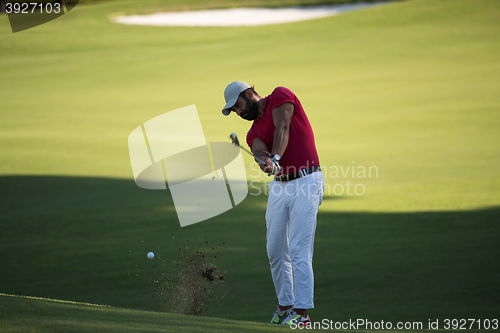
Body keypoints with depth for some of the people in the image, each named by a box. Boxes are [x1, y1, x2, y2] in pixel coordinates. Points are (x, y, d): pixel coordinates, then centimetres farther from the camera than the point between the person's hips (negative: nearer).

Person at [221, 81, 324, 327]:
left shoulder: (280, 96, 1)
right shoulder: (253, 133, 14)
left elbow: (282, 128, -16)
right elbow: (259, 151, -9)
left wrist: (275, 157, -33)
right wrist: (265, 162, -33)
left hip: (306, 183, -7)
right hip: (279, 187, 7)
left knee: (299, 251, -12)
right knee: (275, 251, 9)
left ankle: (302, 313, -12)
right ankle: (285, 305, 22)